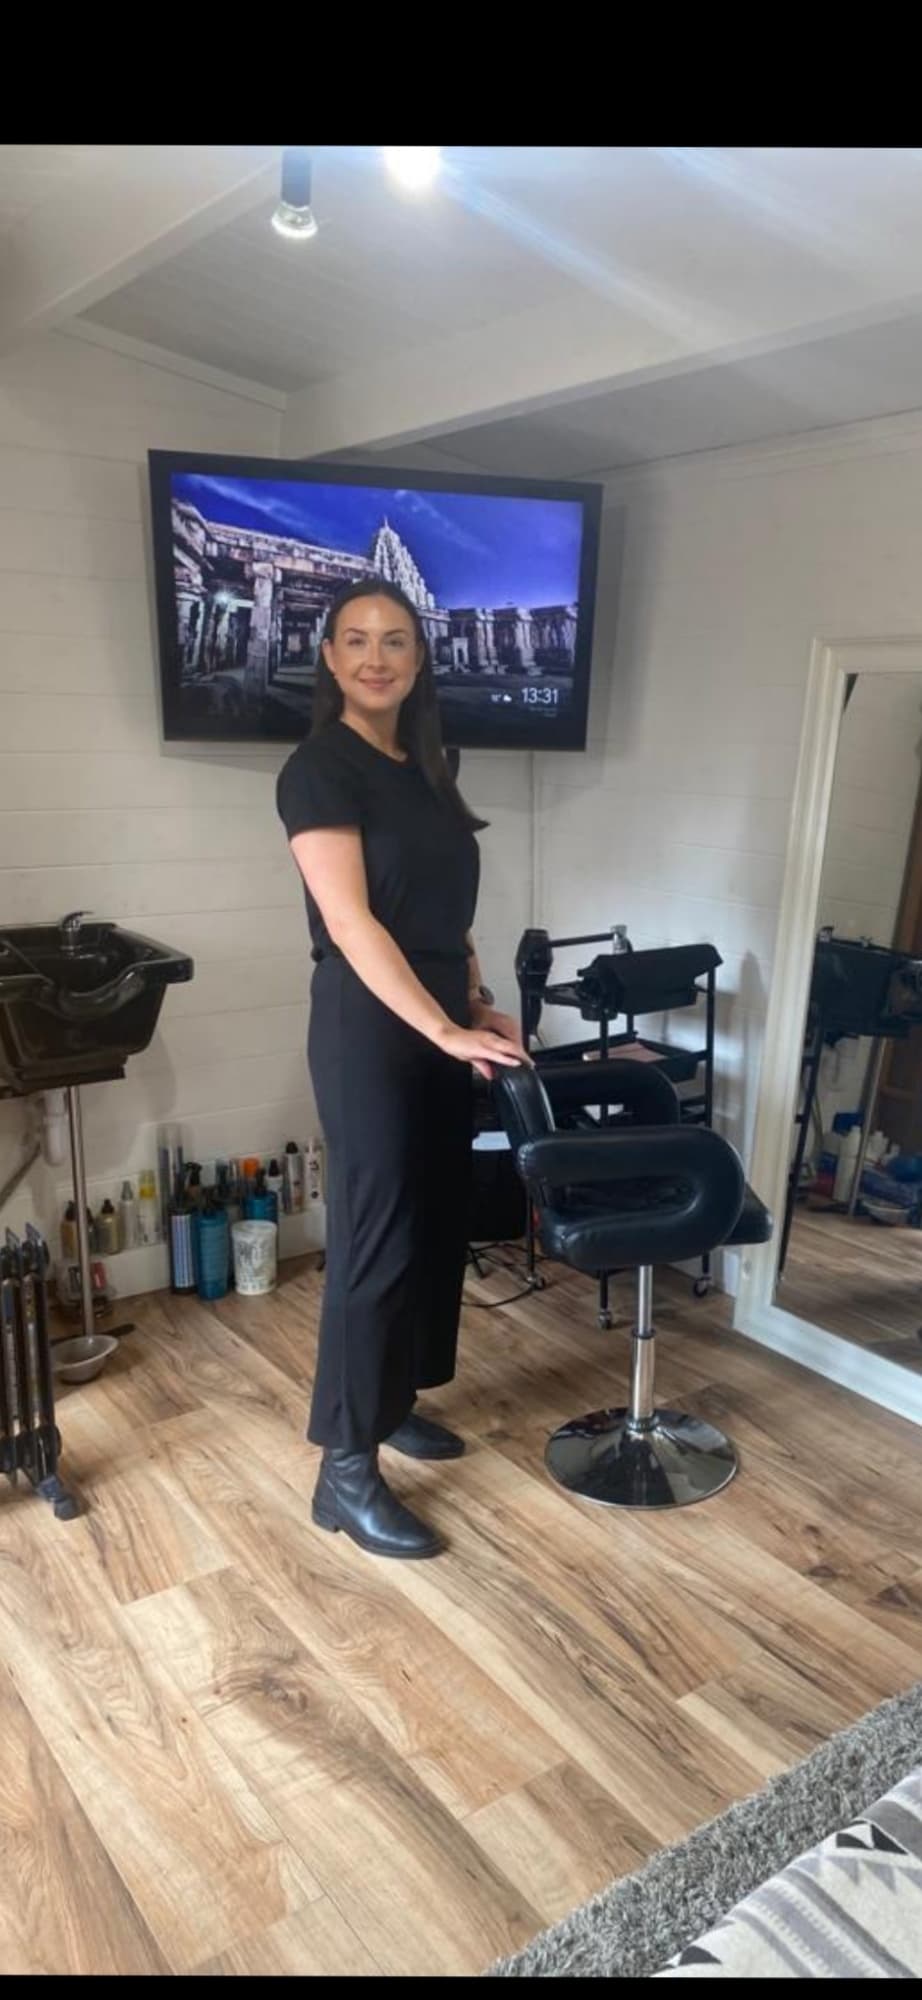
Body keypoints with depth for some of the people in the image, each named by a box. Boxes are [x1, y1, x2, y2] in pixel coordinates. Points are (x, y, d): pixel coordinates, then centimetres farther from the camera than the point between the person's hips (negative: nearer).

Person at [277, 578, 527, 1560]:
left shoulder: (424, 767, 13)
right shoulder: (320, 768, -12)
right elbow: (350, 923, -20)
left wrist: (477, 1001, 6)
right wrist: (446, 1030, -24)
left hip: (440, 1018, 8)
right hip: (369, 1024, -8)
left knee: (436, 1220, 15)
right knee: (376, 1236, -5)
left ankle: (393, 1401, 33)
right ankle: (345, 1470, 8)